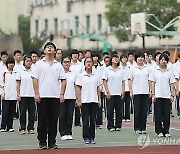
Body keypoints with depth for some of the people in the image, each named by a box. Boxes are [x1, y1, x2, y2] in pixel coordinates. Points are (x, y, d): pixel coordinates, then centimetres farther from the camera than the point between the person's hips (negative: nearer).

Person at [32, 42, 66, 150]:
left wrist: (62, 94, -1)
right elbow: (35, 79, 1)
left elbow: (63, 80, 9)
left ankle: (52, 142, 9)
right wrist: (36, 93, -7)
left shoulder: (58, 65, 10)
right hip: (42, 96, -2)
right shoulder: (39, 64, 5)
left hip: (55, 96, 2)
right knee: (42, 120, 1)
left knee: (54, 121, 3)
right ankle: (42, 143, 6)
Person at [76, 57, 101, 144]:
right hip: (84, 101, -3)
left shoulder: (95, 76, 10)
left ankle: (92, 137, 11)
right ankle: (86, 138, 4)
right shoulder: (81, 76, 1)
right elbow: (78, 88, -1)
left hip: (94, 101, 3)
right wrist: (79, 100, -7)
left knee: (93, 120, 5)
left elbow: (98, 88, 14)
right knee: (85, 120, -1)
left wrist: (99, 99, 9)